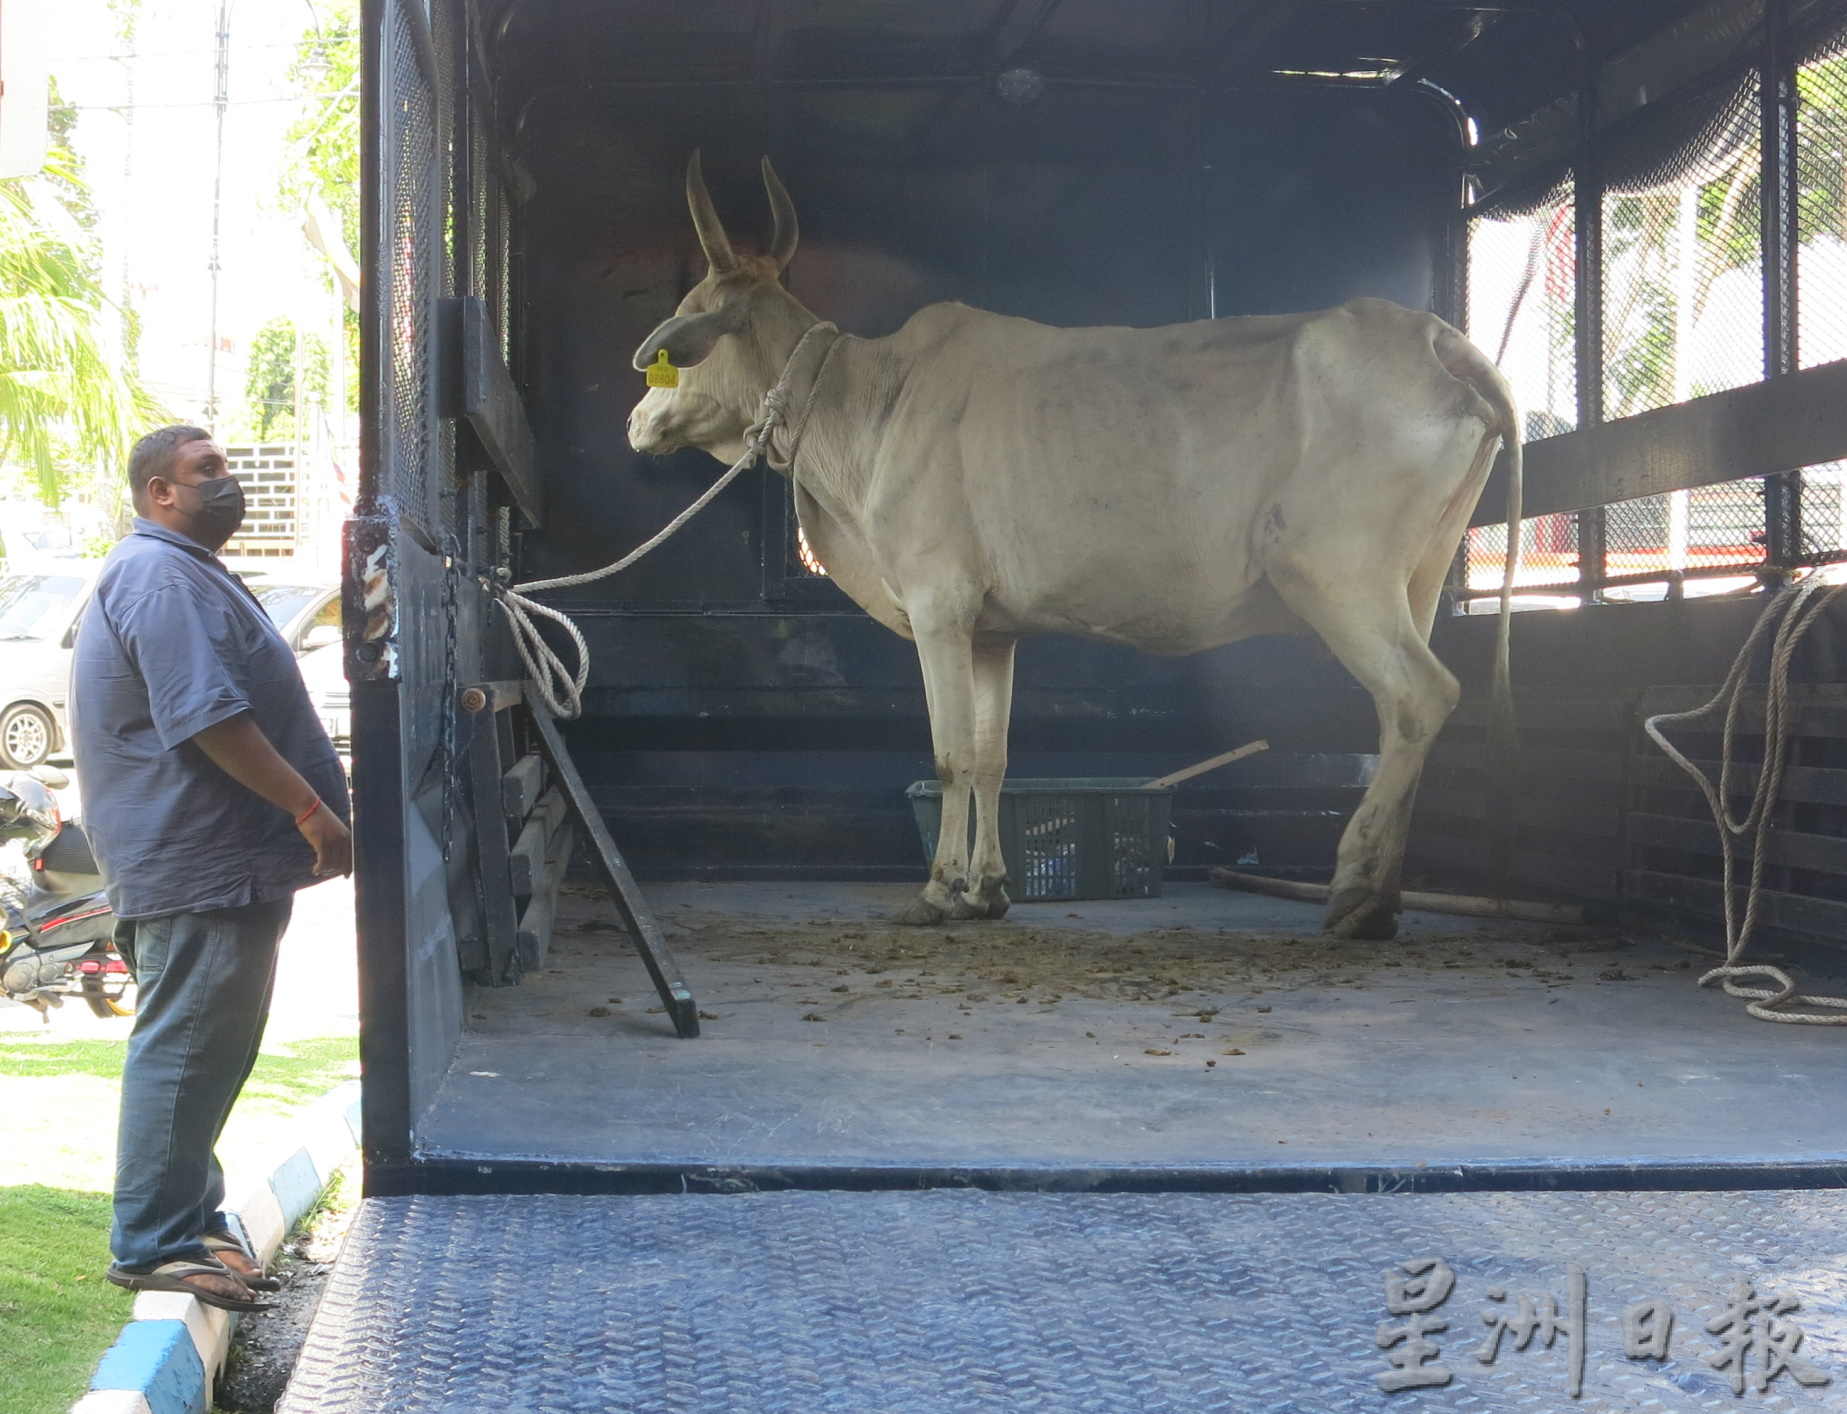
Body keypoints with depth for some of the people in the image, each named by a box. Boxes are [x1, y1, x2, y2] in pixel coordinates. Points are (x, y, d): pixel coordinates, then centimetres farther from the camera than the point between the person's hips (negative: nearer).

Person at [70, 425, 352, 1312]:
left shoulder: (184, 573, 21)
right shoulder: (163, 580, -15)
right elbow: (207, 718, -24)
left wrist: (305, 808, 27)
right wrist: (310, 809, -21)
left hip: (222, 863, 11)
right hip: (198, 865, -11)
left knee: (210, 1049, 16)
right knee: (184, 1049, -6)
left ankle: (189, 1222, 25)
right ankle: (152, 1245, 0)